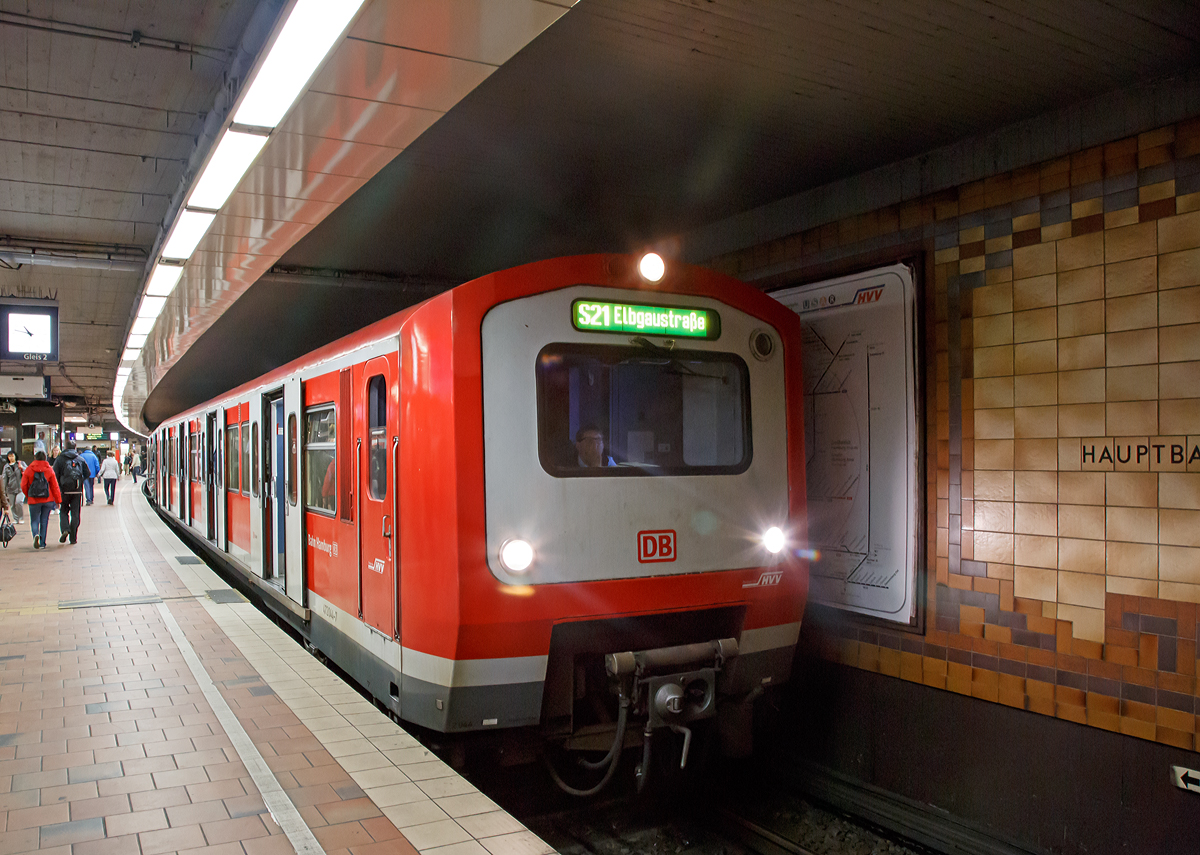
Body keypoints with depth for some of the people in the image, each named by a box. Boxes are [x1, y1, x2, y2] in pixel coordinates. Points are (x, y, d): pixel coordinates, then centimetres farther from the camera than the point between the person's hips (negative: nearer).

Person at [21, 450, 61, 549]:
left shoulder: (29, 470, -2)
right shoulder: (49, 470, 0)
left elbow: (23, 485, 0)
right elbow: (55, 486, 1)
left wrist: (28, 496, 18)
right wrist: (58, 500, 6)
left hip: (34, 500, -1)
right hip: (47, 500, 1)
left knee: (34, 520, 7)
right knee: (44, 521, 9)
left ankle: (36, 534, -23)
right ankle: (42, 543, 9)